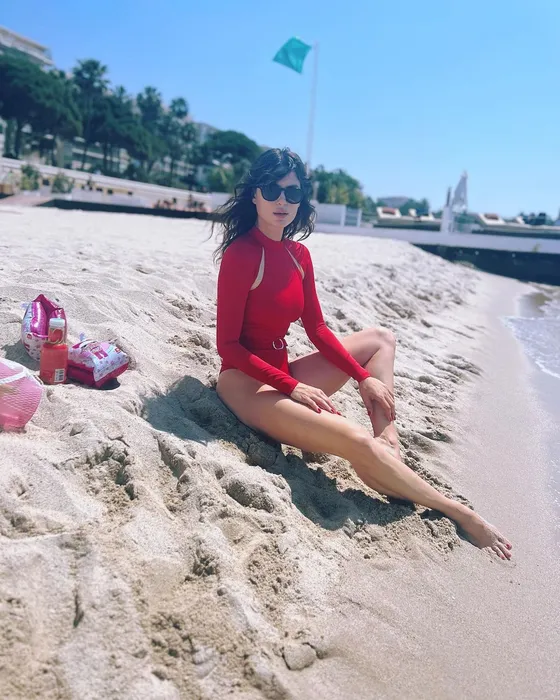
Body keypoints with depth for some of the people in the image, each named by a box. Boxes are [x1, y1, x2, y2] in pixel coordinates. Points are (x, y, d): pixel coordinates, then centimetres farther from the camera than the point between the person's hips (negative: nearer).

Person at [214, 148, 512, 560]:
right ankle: (462, 515, -8)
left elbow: (317, 329, 10)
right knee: (360, 444, -27)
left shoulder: (299, 255, 6)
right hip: (247, 383, -9)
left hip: (283, 375, 9)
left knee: (382, 339, 13)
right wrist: (292, 386, -22)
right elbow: (228, 345, -17)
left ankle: (388, 440, -7)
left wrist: (364, 377, -1)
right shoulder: (241, 254, -16)